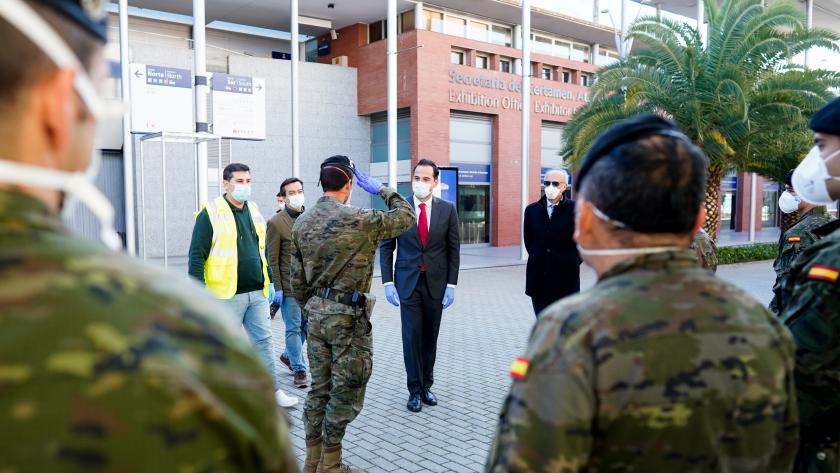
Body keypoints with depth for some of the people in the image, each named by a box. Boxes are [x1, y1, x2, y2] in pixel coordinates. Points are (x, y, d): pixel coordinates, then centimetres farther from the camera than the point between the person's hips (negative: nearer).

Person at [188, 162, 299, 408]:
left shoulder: (254, 211, 12)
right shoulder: (211, 214, -8)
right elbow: (196, 255, -9)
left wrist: (270, 282, 18)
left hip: (257, 293, 6)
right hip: (227, 295, -6)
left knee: (264, 341, 10)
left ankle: (274, 391, 19)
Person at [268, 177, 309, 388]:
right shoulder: (276, 222, -8)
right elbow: (272, 259, -7)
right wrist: (277, 289, -9)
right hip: (289, 286, -5)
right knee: (294, 328, 4)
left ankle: (288, 355, 37)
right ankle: (299, 369, 17)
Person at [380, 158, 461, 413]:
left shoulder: (447, 209, -1)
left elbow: (454, 249, 2)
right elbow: (386, 247, 1)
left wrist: (451, 284, -4)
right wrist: (388, 282, -6)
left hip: (436, 283, 1)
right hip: (408, 282, -1)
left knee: (430, 336, 10)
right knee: (412, 336, 1)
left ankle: (427, 385, 25)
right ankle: (415, 390, 13)